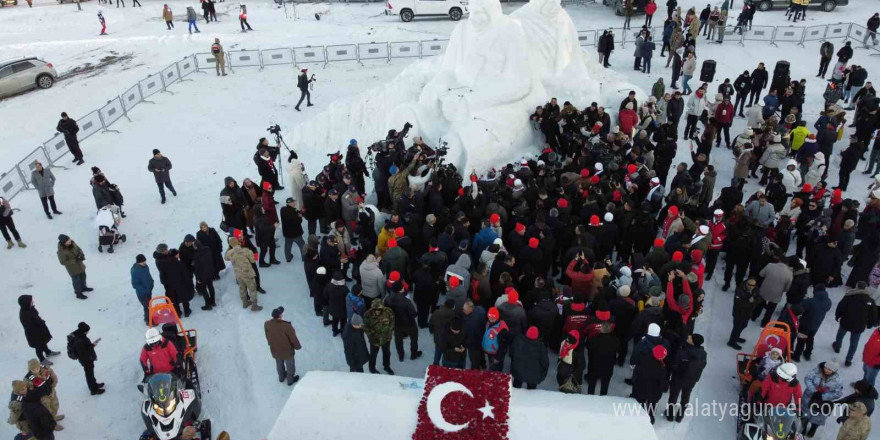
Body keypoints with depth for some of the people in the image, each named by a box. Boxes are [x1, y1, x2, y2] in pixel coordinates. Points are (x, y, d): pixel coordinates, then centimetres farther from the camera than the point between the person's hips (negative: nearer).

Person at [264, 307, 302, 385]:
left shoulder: (267, 324, -22)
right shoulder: (286, 326, -36)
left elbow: (267, 337, -1)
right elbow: (293, 338, -22)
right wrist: (298, 346, -2)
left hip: (274, 349, 4)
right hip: (287, 350, -4)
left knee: (279, 364, 31)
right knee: (290, 365, 23)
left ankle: (281, 377, 55)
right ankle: (290, 380, 44)